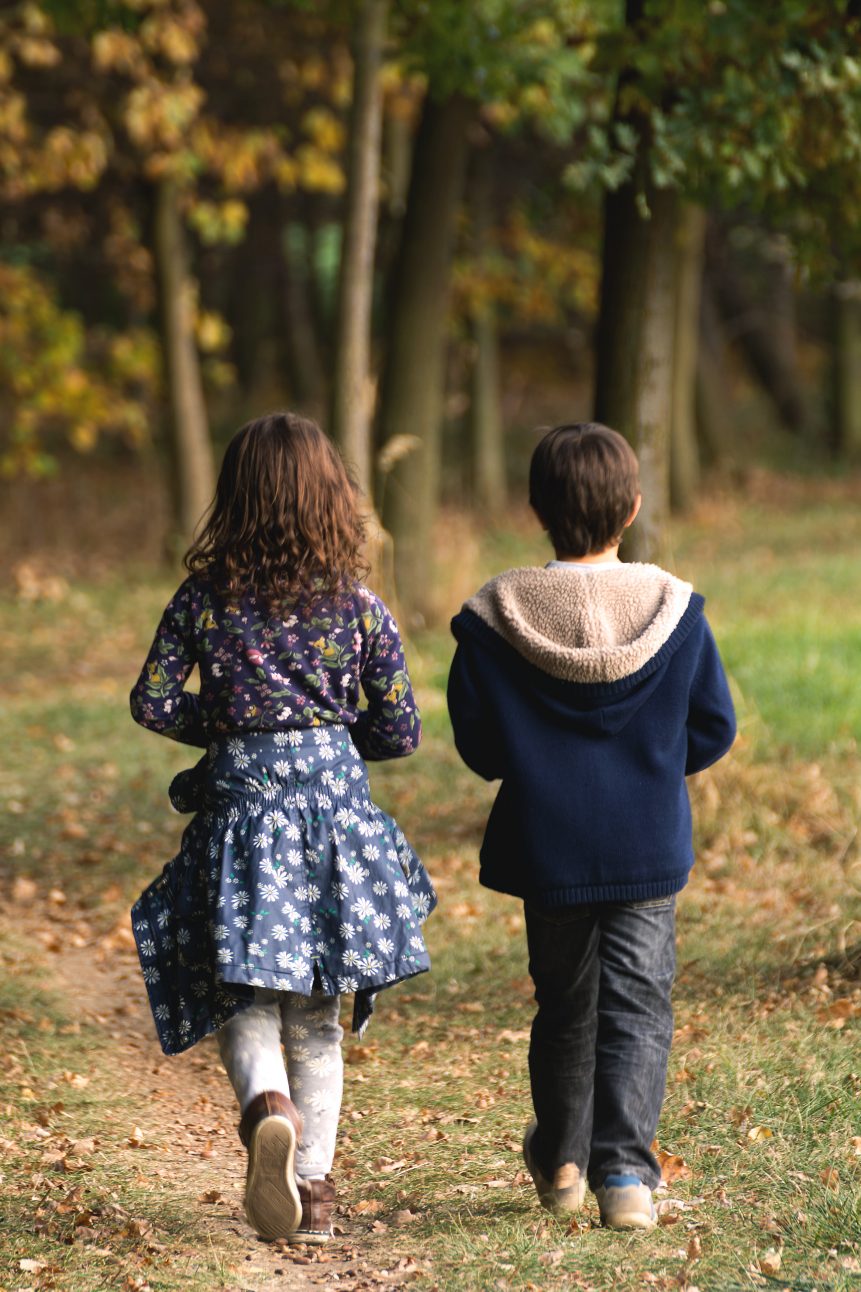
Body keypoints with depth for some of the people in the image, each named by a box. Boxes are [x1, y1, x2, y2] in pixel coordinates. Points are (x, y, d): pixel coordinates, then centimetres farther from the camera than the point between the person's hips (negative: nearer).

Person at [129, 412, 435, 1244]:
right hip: (335, 805, 1)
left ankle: (266, 1103, -25)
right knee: (316, 1009, 12)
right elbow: (400, 730, 2)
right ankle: (312, 1189, 10)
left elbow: (153, 703, -2)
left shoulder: (203, 600, -3)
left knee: (244, 994, 7)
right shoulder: (358, 607, -2)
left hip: (240, 808, -1)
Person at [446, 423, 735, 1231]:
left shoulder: (492, 618, -8)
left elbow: (476, 745, -3)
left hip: (545, 849, 1)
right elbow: (714, 730, 0)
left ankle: (560, 1162, 29)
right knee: (637, 1006, 2)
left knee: (564, 1002, 17)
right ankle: (624, 1167, -12)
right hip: (649, 849, -1)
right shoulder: (675, 611, -7)